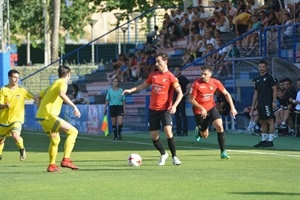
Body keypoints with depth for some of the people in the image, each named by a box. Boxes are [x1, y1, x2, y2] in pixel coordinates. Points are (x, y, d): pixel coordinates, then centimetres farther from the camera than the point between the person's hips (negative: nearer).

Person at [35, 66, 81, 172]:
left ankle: (52, 165, 33)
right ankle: (66, 160, -19)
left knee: (55, 139, 27)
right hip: (49, 116, -9)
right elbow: (61, 94, -27)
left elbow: (38, 97, 25)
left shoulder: (52, 84, 23)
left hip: (41, 116, 9)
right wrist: (74, 106, -28)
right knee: (73, 131, -10)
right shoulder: (62, 83, -4)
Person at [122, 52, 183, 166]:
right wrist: (131, 90, 13)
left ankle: (174, 157, -10)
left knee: (168, 131, -23)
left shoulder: (170, 77, -9)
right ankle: (163, 155, 30)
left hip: (165, 109, -5)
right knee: (154, 136, 6)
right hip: (153, 109, 5)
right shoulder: (153, 75, 8)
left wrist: (174, 105, -21)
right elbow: (144, 85, 23)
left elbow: (180, 93, -8)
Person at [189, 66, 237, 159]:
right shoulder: (196, 84, -19)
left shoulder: (215, 82, -10)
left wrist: (232, 107, -5)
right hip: (199, 111, -2)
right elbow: (191, 99, -13)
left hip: (211, 108, 2)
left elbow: (226, 94, 2)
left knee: (219, 126, -20)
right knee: (205, 135, 6)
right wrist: (201, 108, -25)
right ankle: (198, 130, 46)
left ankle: (223, 152, -13)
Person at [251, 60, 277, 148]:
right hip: (260, 104, 8)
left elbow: (274, 89, -7)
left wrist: (274, 101, -16)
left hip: (268, 103, -8)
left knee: (270, 121, -8)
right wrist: (253, 105, 17)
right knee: (263, 122, 10)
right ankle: (263, 140, 15)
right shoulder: (257, 79, 17)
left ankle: (270, 140, -9)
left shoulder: (270, 77, -4)